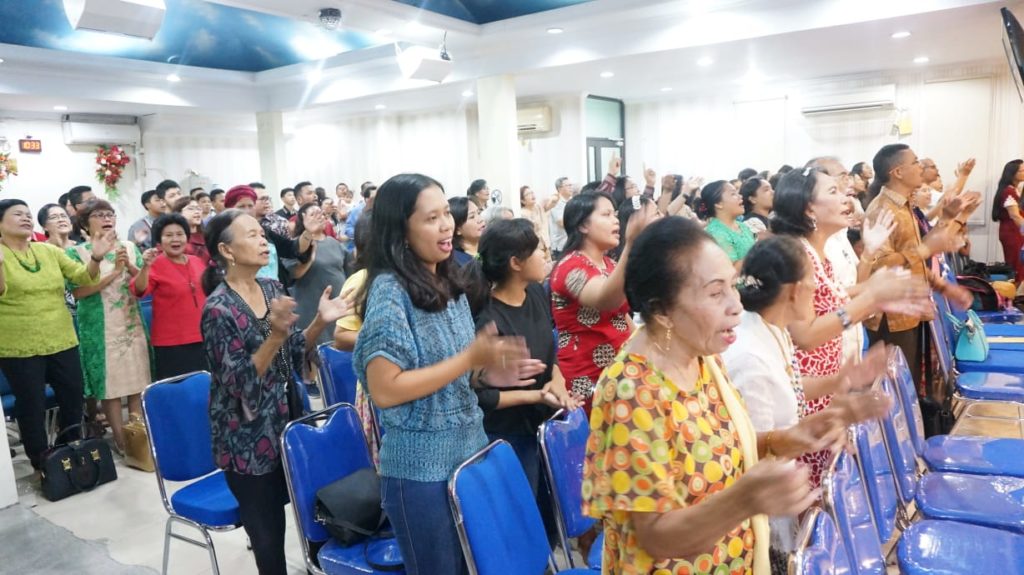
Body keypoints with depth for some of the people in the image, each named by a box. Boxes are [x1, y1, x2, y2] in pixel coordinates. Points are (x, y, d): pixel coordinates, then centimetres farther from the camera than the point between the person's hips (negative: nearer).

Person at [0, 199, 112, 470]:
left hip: (62, 342, 5)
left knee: (73, 401, 14)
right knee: (33, 409, 6)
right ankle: (41, 465, 21)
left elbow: (83, 277, 4)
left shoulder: (49, 251, 7)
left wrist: (96, 258, -16)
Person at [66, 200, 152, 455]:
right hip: (100, 329, -3)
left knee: (138, 380, 5)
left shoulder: (130, 247, 8)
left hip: (132, 325, 3)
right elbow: (78, 291, -13)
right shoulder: (77, 252, -3)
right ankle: (121, 441, 10)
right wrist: (114, 272, -18)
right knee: (110, 385, 0)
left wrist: (130, 267, -13)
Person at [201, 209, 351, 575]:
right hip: (247, 438, -6)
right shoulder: (218, 309, -17)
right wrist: (276, 334, -34)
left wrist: (320, 322, -10)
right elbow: (241, 381, -21)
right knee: (268, 532, 6)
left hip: (284, 423, 6)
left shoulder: (272, 289, 2)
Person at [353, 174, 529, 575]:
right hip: (421, 468, -7)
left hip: (469, 450, 7)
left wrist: (485, 366, -4)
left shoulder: (448, 283, 5)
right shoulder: (389, 290, -18)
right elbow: (384, 390, -24)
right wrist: (471, 359, -23)